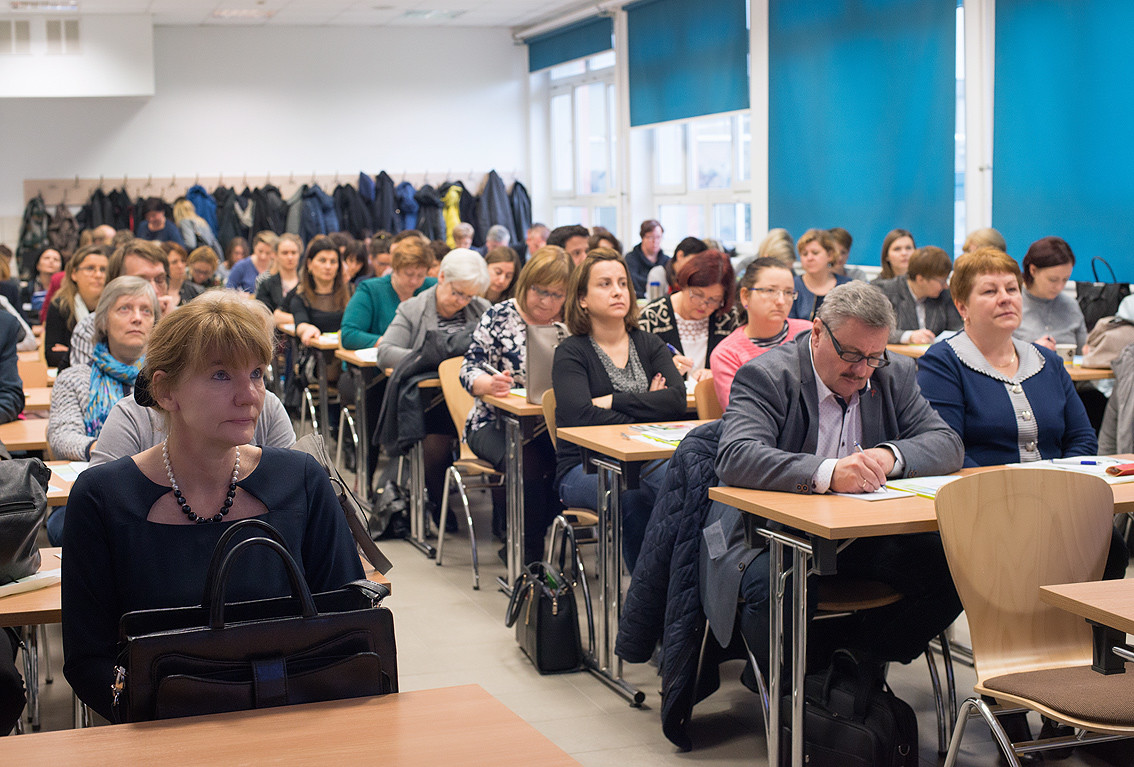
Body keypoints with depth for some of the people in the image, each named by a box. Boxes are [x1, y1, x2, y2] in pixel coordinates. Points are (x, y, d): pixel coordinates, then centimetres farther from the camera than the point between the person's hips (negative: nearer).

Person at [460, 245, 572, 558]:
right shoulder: (499, 317, 1)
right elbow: (470, 369, -6)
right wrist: (489, 384, -30)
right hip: (497, 424, -2)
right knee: (526, 462, -33)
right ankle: (529, 558, -18)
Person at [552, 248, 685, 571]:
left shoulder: (650, 345, 15)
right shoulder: (571, 353, 2)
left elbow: (677, 400, -4)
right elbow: (581, 416, -16)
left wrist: (612, 401, -10)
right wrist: (646, 410, -12)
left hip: (645, 461, 3)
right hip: (585, 468, -3)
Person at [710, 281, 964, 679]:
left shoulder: (895, 376, 6)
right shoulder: (765, 376, -12)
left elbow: (949, 444, 0)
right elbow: (734, 458, -27)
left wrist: (890, 456, -23)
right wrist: (827, 473, -42)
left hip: (866, 537, 5)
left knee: (954, 568, -17)